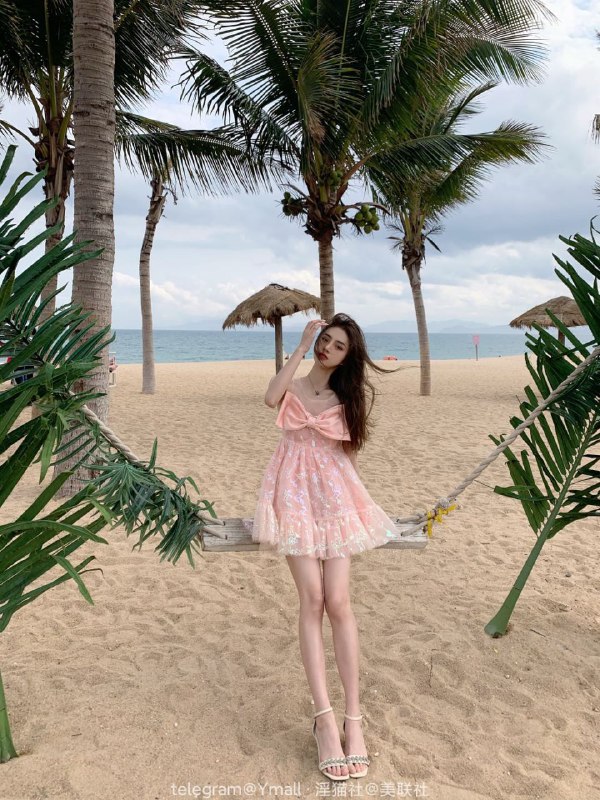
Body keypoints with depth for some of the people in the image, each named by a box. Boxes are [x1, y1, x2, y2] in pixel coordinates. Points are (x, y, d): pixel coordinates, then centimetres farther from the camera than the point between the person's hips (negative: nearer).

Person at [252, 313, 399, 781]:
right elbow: (270, 399, -15)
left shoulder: (348, 395, 14)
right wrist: (302, 347, -9)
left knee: (338, 602, -11)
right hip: (296, 496, -1)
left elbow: (350, 449, 16)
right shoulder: (294, 385, 10)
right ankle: (325, 718, -12)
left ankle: (354, 717, -7)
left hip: (335, 496, 1)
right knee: (312, 599, -13)